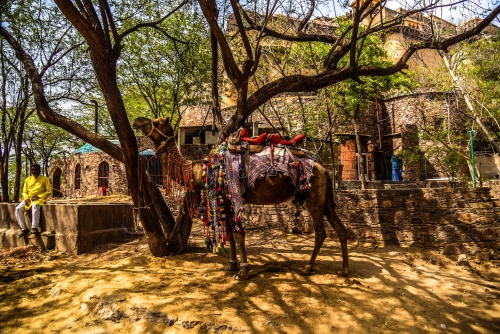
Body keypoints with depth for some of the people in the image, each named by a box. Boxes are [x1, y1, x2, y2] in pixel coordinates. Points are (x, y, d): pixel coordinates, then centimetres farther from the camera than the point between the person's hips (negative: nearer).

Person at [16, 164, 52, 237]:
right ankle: (24, 229, -13)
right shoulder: (28, 179, 15)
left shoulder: (45, 179, 3)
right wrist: (26, 198, -5)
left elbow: (48, 191, -1)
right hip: (28, 199, 5)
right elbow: (24, 192, 16)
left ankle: (34, 228, -37)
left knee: (35, 206, -39)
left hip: (39, 199, -5)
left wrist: (38, 196, -13)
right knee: (18, 209, -21)